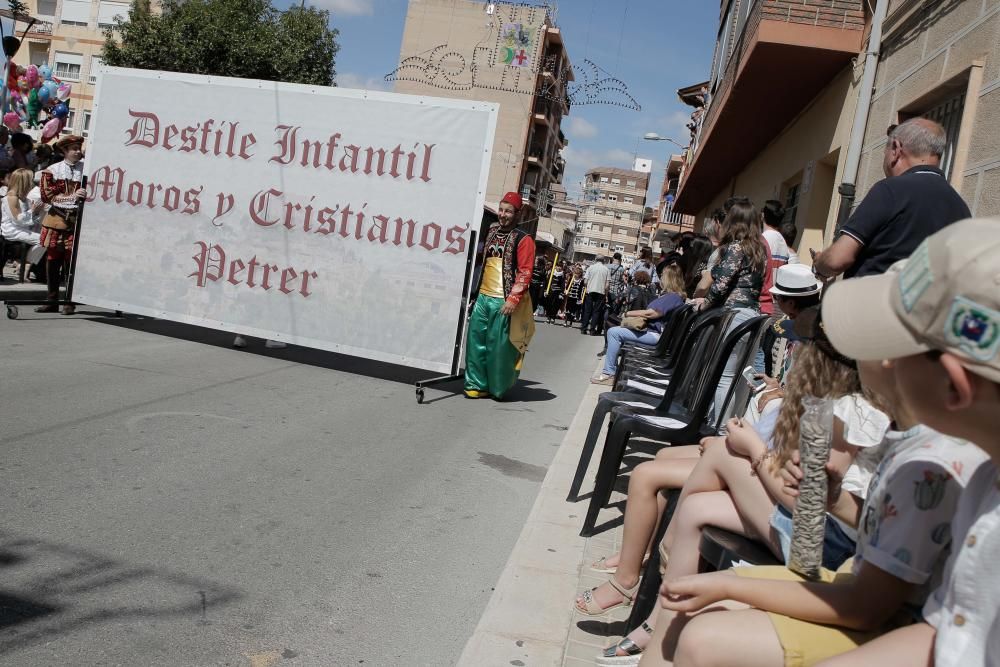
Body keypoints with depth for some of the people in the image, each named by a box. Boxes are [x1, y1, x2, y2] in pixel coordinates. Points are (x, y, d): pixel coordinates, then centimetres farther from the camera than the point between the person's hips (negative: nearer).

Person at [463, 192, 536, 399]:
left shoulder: (523, 239, -6)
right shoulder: (491, 232, 15)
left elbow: (525, 273, -13)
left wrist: (513, 298, -22)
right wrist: (476, 290, 21)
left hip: (503, 301, -6)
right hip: (483, 297, 7)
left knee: (499, 346, -2)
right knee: (476, 341, 5)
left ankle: (497, 388, 12)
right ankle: (477, 384, 13)